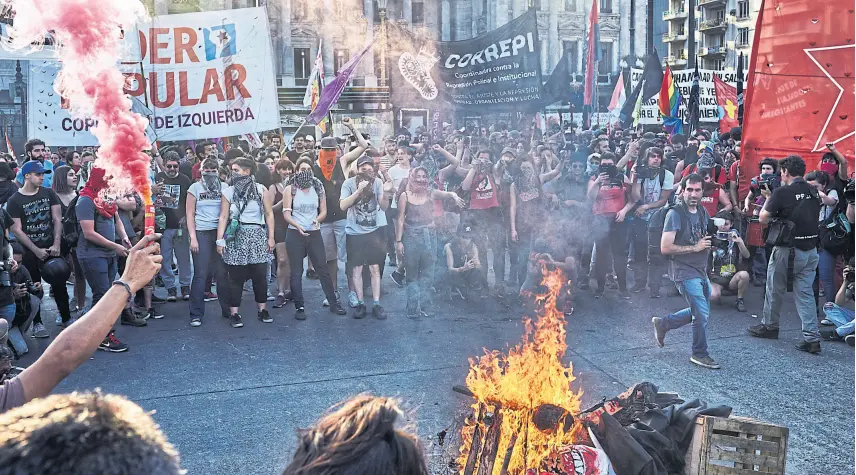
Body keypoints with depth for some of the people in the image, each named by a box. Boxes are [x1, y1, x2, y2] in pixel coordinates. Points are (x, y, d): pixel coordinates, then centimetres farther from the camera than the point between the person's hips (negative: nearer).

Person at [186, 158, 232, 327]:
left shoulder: (224, 187, 9)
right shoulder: (195, 188, 5)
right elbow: (190, 214, 3)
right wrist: (193, 238, -6)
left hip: (221, 233, 2)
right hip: (202, 233, -2)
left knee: (222, 273, 3)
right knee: (200, 274, -3)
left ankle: (228, 310, 15)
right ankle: (196, 314, 3)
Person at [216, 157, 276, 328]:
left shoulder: (261, 190, 4)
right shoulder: (228, 192, 5)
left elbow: (269, 214, 4)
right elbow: (223, 217, 2)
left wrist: (271, 237, -1)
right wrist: (220, 240, -5)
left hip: (258, 237, 0)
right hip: (236, 237, 0)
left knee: (260, 274, 3)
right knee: (236, 276, 0)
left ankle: (263, 309, 15)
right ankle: (234, 313, 5)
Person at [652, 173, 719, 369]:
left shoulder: (703, 212, 9)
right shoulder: (675, 214, -14)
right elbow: (665, 248, -20)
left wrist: (708, 244, 3)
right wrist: (694, 248, -18)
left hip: (701, 271, 8)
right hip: (684, 272, -8)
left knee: (701, 312, 17)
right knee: (702, 314, -8)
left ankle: (662, 323, 32)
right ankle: (700, 354, 10)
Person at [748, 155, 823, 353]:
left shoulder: (782, 192, -14)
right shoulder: (813, 192, 5)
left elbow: (763, 219, -10)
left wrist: (768, 198, 6)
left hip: (786, 249, -5)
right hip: (810, 250, 5)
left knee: (775, 289, 13)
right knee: (806, 293, 7)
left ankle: (769, 326, 28)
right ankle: (812, 337, 1)